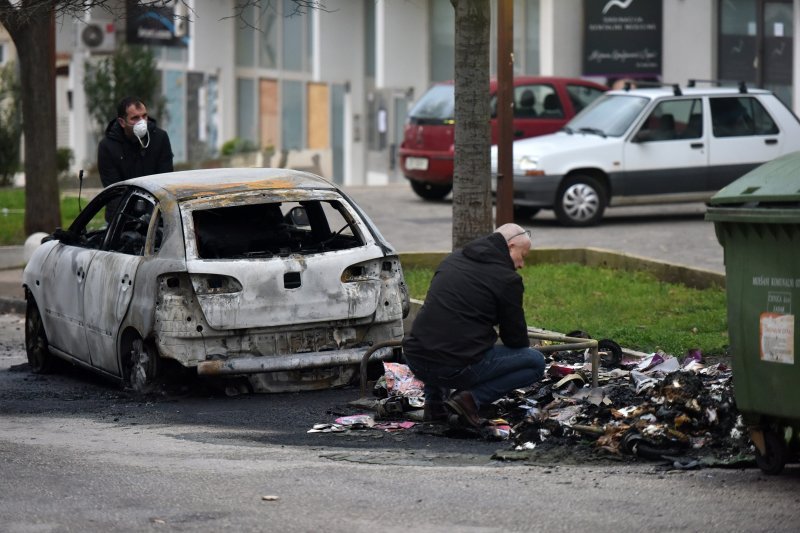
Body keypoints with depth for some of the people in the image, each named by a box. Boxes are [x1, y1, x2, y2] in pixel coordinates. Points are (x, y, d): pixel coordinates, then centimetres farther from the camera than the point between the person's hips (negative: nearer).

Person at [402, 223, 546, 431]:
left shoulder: (453, 259, 19)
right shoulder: (507, 279, -2)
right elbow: (516, 338, 5)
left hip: (415, 359, 7)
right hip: (457, 367, -7)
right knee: (536, 362, 9)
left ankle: (434, 401, 22)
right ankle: (472, 398, -5)